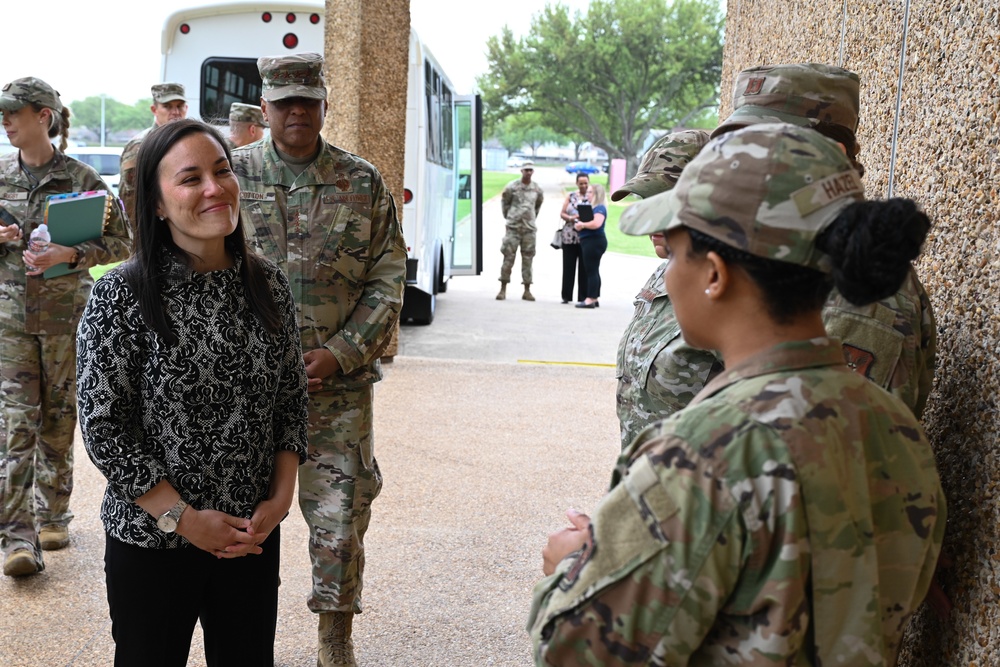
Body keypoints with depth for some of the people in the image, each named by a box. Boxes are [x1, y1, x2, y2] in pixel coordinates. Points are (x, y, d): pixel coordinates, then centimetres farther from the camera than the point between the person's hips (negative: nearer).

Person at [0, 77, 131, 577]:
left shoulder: (80, 178, -4)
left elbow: (120, 241, -3)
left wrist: (69, 254, -18)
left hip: (66, 313, -1)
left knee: (58, 419, 8)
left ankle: (52, 514, 26)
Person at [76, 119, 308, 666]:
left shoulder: (267, 284, 0)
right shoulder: (120, 297, -14)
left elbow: (291, 400, 7)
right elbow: (103, 428, -13)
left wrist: (280, 498, -4)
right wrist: (184, 518, -14)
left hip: (254, 536, 4)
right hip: (151, 544, -4)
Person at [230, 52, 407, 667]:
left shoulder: (363, 183, 2)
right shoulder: (231, 175, 2)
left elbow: (388, 281, 1)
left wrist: (339, 354, -9)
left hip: (339, 383, 0)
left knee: (341, 518, 2)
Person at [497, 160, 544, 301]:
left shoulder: (537, 189, 6)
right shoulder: (512, 187, -2)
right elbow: (504, 202, 9)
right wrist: (508, 216, 9)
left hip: (529, 228, 2)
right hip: (513, 227, -2)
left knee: (528, 259, 3)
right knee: (508, 257, -3)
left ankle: (527, 291, 7)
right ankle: (503, 289, 4)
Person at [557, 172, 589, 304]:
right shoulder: (570, 196, 11)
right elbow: (562, 213, 9)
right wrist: (571, 218, -11)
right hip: (570, 236, 2)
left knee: (584, 268, 0)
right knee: (568, 267, 1)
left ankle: (583, 297, 4)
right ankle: (566, 296, 7)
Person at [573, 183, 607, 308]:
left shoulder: (599, 208, -12)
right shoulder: (592, 207, 19)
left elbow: (596, 223, -28)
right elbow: (584, 220, 23)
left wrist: (582, 224, -14)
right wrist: (578, 224, 1)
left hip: (594, 241, -11)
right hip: (588, 241, 11)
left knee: (591, 271, -11)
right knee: (592, 271, 13)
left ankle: (590, 300, -12)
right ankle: (594, 299, 18)